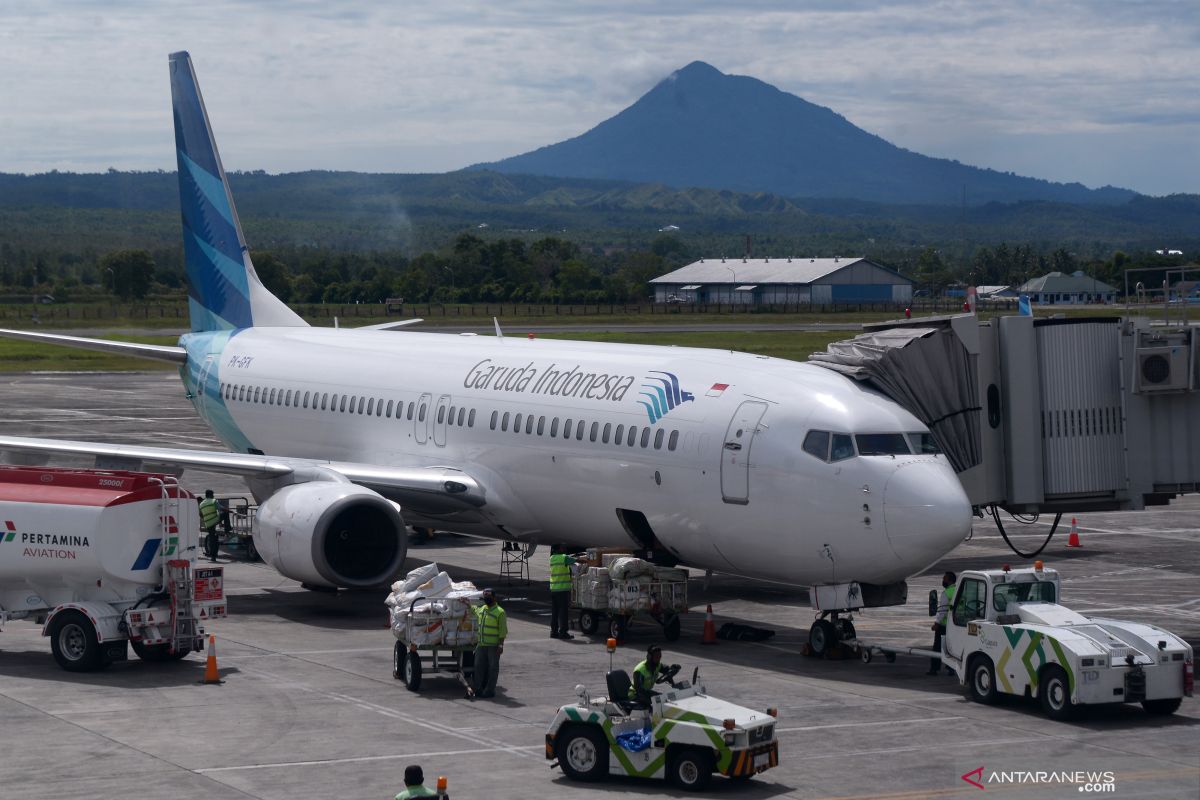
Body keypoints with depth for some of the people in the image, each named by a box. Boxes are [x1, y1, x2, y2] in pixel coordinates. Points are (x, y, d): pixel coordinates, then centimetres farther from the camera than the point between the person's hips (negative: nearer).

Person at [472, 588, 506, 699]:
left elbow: (503, 630, -10)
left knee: (492, 668, 0)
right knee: (479, 666, 8)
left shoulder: (499, 612, -8)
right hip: (481, 644, 7)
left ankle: (489, 690, 4)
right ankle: (479, 689, 15)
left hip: (493, 645, -7)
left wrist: (501, 644, -15)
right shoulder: (481, 609, 12)